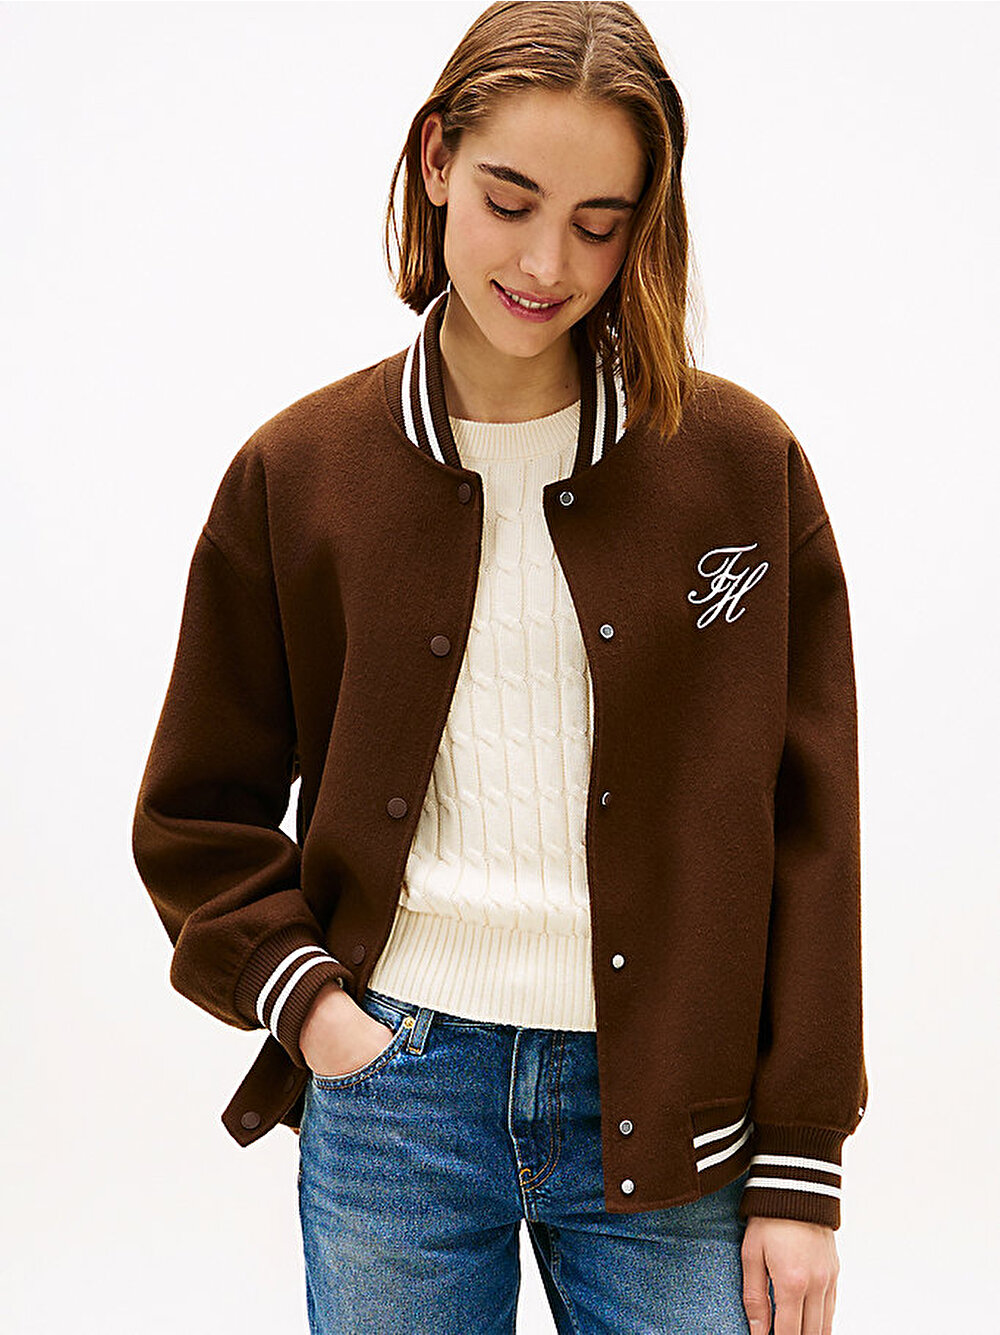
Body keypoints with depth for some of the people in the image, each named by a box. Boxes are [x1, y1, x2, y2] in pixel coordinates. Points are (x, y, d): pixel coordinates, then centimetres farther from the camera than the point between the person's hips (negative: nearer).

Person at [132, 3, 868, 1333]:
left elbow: (808, 834, 0)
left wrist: (800, 1169, -2)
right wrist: (300, 995, -7)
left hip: (669, 1117, 0)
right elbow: (197, 813, 9)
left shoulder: (744, 465, 0)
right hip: (394, 1094, 1)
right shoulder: (299, 473, 1)